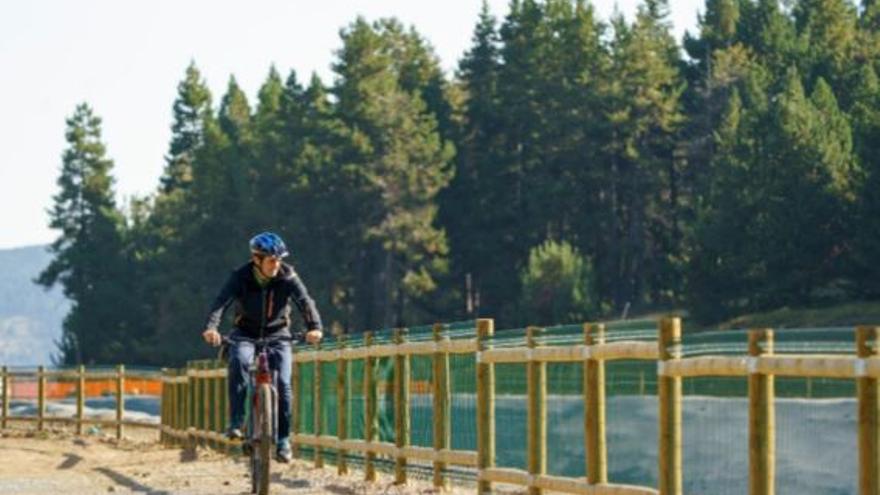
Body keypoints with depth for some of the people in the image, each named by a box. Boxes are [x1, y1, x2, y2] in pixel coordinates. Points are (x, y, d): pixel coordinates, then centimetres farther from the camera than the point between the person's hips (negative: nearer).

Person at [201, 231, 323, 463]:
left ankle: (283, 440, -2)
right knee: (239, 361, -32)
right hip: (245, 334, -1)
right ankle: (236, 422, -29)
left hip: (277, 334, 1)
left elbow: (304, 301, -27)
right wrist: (211, 327, -50)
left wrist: (314, 326, -46)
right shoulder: (241, 277, -18)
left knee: (282, 383, -14)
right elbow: (221, 302, -31)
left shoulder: (287, 276, -15)